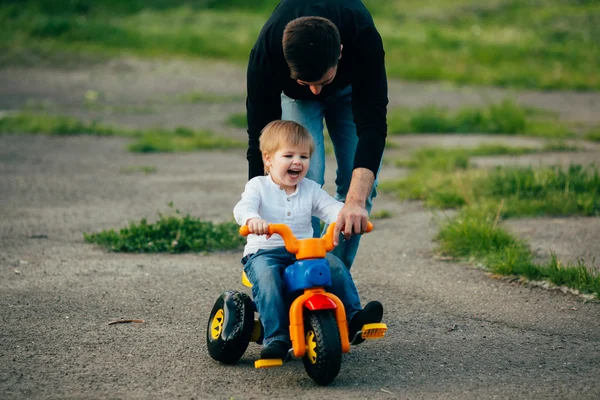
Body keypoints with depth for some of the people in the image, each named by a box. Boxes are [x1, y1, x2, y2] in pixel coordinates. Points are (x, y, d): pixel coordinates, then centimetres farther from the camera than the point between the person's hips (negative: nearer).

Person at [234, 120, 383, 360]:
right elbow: (243, 208, -18)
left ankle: (352, 317, -14)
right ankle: (276, 337, -38)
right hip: (264, 253, -4)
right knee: (266, 275, -36)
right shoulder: (258, 186, 1)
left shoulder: (311, 189, 11)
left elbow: (331, 208, -3)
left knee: (335, 265, -21)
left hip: (304, 251, 4)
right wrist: (252, 220, -44)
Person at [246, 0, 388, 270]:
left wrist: (356, 201, -58)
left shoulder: (364, 38, -44)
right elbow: (259, 136, -32)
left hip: (350, 86, 1)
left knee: (362, 184, -9)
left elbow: (372, 125, -46)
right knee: (305, 179, -19)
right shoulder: (266, 51, -41)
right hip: (293, 95, 0)